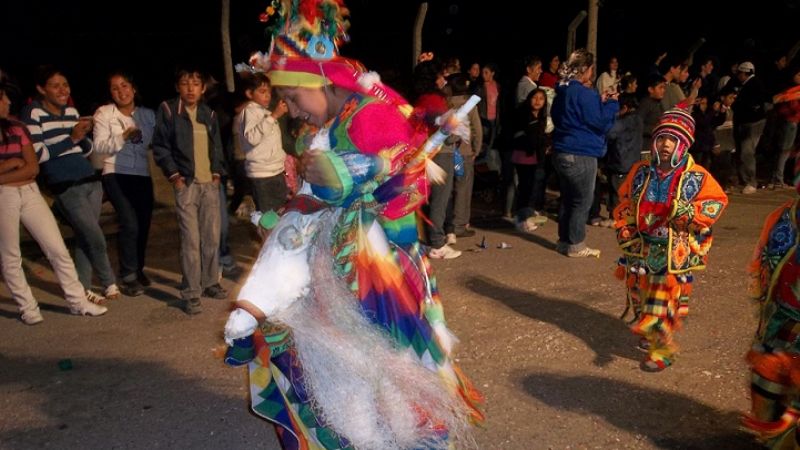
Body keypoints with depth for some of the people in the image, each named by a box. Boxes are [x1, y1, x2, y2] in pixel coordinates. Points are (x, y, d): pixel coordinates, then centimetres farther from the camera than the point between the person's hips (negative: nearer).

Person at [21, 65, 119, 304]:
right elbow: (38, 154, -12)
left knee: (84, 238, 6)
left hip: (90, 181, 6)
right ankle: (110, 283, 17)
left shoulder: (72, 111, 11)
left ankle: (83, 289, 16)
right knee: (96, 238, -2)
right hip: (65, 187, -6)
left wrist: (84, 136, -7)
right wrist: (72, 138, -17)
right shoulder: (33, 113, -6)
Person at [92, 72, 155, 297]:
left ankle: (138, 270, 28)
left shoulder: (148, 114, 9)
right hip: (116, 174, -3)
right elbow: (99, 146, -7)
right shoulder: (104, 113, 1)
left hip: (142, 175, 4)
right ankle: (128, 276, -3)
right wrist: (123, 137, -20)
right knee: (130, 224, -17)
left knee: (143, 224, 5)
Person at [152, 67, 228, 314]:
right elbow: (160, 146, -2)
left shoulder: (209, 113, 12)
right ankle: (191, 293, 1)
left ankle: (210, 282, 24)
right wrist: (174, 174, -8)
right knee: (191, 240, -7)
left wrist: (217, 171, 7)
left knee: (212, 236, 9)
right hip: (186, 183, -4)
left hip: (210, 183, 5)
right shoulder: (168, 110, -1)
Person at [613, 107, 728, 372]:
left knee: (666, 298, -3)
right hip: (641, 248, 4)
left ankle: (662, 350, 13)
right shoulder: (640, 172, 1)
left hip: (674, 253, -4)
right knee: (640, 297, 15)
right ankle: (648, 332, 41)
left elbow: (717, 202, -2)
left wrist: (690, 211, -18)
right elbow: (625, 204, 11)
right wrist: (625, 231, 2)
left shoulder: (697, 177, -9)